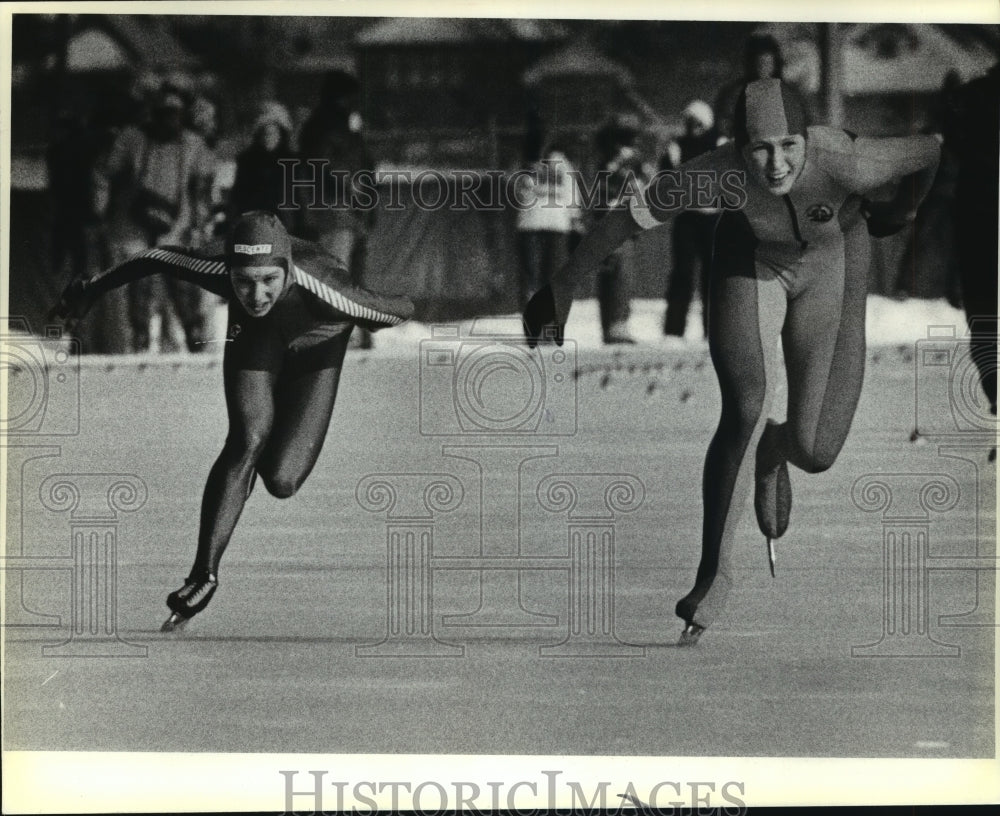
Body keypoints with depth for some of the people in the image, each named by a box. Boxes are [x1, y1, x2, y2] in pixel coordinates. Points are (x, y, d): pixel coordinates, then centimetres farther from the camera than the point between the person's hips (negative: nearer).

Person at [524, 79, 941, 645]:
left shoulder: (845, 164, -38)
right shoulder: (715, 174, -35)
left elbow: (935, 151, -19)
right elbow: (624, 220, -23)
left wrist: (899, 213, 0)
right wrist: (561, 290, -15)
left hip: (832, 263, 0)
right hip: (751, 260, 0)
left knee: (814, 453, -8)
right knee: (746, 409, -22)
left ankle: (774, 449, 32)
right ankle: (715, 570, -3)